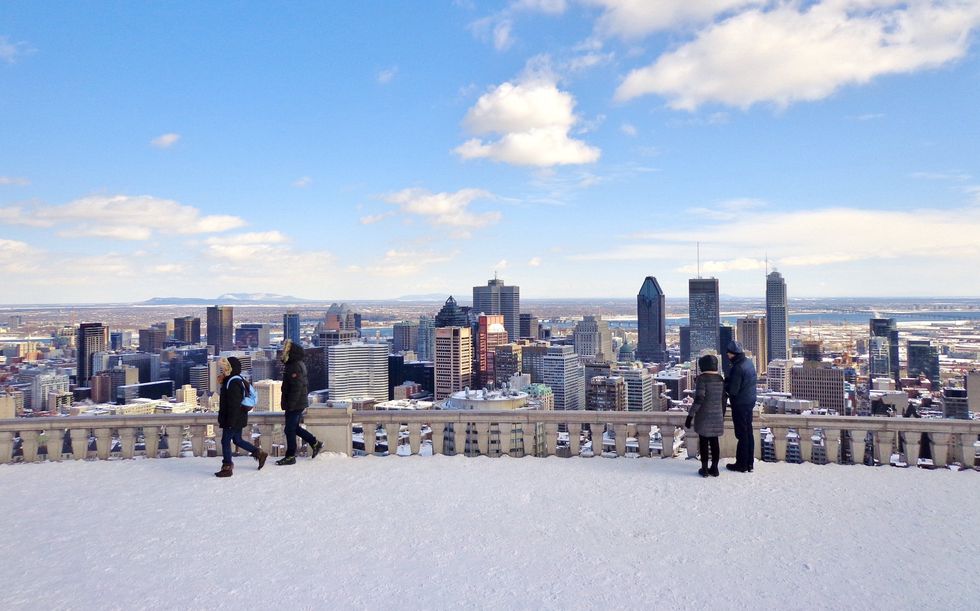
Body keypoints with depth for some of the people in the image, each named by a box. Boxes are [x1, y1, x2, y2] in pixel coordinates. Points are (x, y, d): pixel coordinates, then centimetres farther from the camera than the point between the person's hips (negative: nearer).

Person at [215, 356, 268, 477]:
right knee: (237, 440, 18)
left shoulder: (233, 383, -21)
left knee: (225, 441, -1)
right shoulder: (237, 380, 12)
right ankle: (259, 454, 23)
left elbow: (234, 405, -24)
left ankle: (227, 467, 8)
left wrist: (230, 421, -23)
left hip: (234, 419, -10)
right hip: (238, 419, 10)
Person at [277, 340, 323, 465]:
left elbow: (296, 388, -23)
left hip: (295, 404, -10)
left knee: (289, 429, -2)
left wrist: (290, 405, -22)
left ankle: (290, 456, 7)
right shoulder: (298, 364, 13)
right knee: (294, 427, 18)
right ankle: (315, 443, 24)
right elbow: (305, 385, 19)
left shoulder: (295, 366, -18)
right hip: (300, 403, 10)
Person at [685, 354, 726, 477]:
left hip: (704, 415, -5)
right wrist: (722, 417, 20)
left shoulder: (702, 378, -15)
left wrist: (690, 416, -16)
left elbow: (698, 399, -21)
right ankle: (714, 468, 16)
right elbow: (723, 400, 9)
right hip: (717, 415, 5)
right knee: (714, 442, 12)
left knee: (703, 442, 4)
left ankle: (704, 469, 9)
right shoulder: (720, 378, 5)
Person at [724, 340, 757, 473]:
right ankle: (749, 463, 22)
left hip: (740, 404, -9)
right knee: (748, 432, 14)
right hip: (750, 401, 9)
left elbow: (732, 390, -24)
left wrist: (724, 384, -5)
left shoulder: (738, 368, -24)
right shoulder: (749, 362, 5)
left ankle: (742, 464, 10)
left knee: (742, 434, 0)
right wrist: (728, 381, 3)